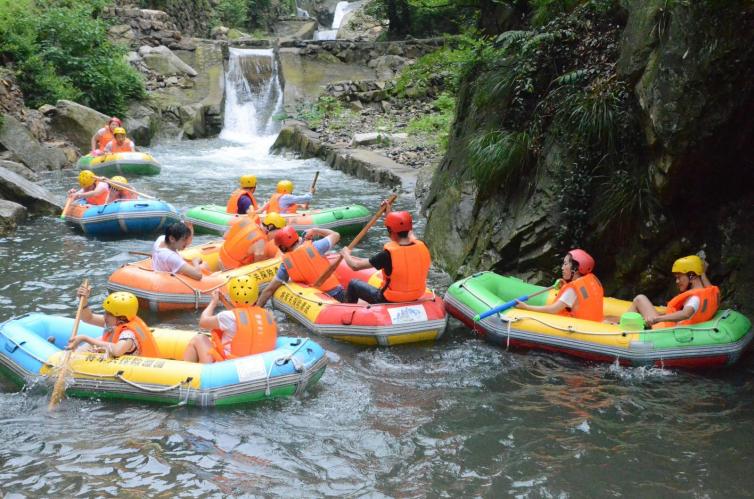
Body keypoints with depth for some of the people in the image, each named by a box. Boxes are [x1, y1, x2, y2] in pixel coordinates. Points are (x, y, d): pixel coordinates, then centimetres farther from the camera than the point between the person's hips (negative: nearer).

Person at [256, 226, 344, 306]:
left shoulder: (286, 263, -1)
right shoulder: (314, 247, -5)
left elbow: (269, 290, 5)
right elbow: (335, 235, 13)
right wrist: (314, 230, 21)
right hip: (336, 294, 0)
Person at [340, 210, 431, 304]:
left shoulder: (388, 254, -28)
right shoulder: (421, 247, -13)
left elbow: (356, 266, -18)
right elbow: (409, 232, 11)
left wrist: (346, 253, 4)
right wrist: (388, 210, 20)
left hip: (390, 301, -5)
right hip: (415, 299, 5)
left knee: (353, 284, 16)